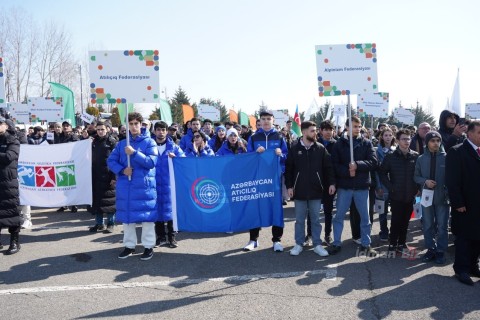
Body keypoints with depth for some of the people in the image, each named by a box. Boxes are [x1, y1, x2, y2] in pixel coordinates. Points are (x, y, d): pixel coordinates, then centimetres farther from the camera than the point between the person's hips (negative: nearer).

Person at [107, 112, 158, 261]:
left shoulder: (149, 142, -1)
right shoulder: (121, 143, 10)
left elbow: (151, 162, -12)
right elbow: (111, 161, 8)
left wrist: (134, 153, -21)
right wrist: (122, 170, -11)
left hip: (144, 186, -4)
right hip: (125, 186, 4)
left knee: (146, 215, 0)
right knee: (127, 215, 10)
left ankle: (149, 246, 12)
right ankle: (129, 245, 23)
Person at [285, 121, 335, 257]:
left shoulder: (321, 148, 1)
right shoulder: (295, 149, -1)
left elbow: (328, 167, 2)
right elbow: (288, 169, 2)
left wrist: (331, 183, -5)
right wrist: (289, 186, -3)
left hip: (316, 190, 0)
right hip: (299, 190, 0)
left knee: (316, 219, 9)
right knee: (299, 219, 9)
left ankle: (317, 244, 20)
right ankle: (299, 244, 21)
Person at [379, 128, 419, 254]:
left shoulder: (416, 156, 2)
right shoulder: (391, 156, -4)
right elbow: (382, 173, 0)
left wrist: (417, 188, 0)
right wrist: (390, 187, -7)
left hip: (410, 195, 2)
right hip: (396, 195, -2)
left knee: (405, 221, 10)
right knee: (396, 221, 1)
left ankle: (402, 244, 24)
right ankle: (393, 244, 14)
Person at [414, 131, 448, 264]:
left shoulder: (446, 157, -6)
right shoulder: (421, 159, 2)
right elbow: (416, 176, 7)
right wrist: (425, 181, -11)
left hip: (442, 197, -2)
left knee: (442, 226, 5)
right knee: (428, 225, 11)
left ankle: (440, 251, 17)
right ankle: (430, 249, 23)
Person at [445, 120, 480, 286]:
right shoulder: (456, 152, -9)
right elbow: (452, 180, -13)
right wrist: (458, 203, -17)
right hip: (465, 205, -6)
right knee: (464, 237, 3)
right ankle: (461, 269, 14)